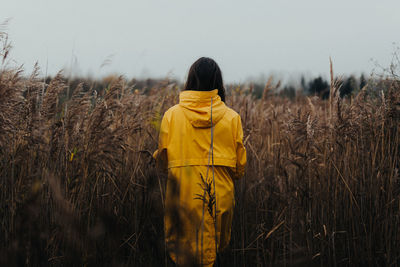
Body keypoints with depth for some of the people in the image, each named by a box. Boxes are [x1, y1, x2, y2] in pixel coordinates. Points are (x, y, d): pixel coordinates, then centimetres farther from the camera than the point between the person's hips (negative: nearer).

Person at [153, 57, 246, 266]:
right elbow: (239, 166, 5)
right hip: (221, 197, 1)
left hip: (183, 195, -1)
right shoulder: (232, 118, -1)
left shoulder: (172, 115, -3)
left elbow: (161, 158, 5)